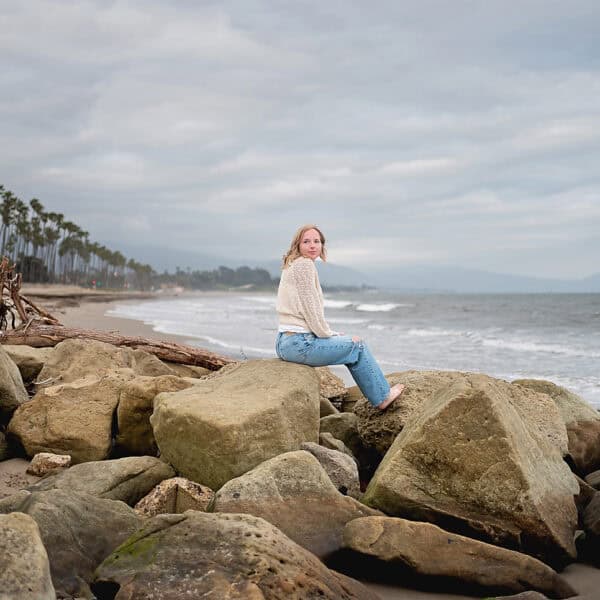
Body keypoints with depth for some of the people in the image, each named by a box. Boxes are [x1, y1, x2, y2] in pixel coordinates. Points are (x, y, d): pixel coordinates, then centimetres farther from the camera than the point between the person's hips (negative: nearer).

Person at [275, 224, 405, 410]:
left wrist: (330, 334, 16)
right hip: (300, 343, -10)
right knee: (357, 346, 8)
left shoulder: (292, 265, 17)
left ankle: (380, 394, 35)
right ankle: (382, 396, 24)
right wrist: (328, 335, -2)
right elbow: (311, 310, -16)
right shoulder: (305, 265, -13)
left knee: (352, 345, 25)